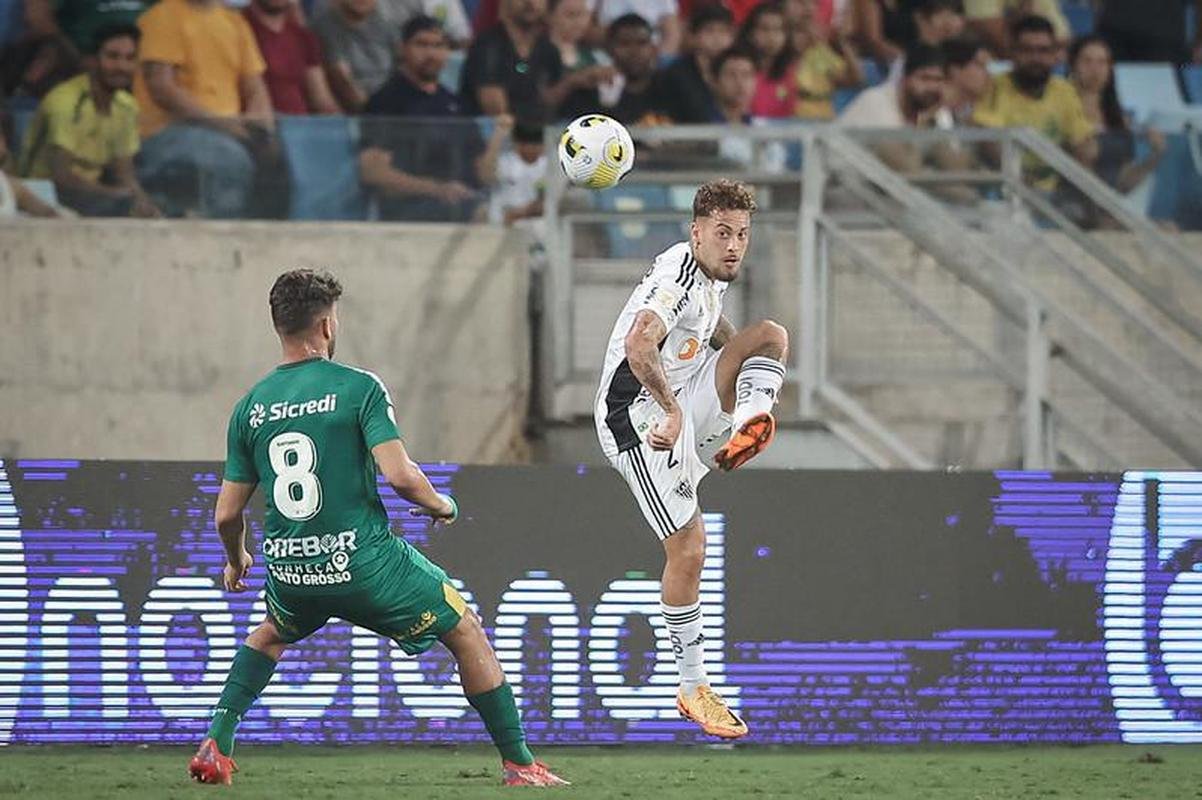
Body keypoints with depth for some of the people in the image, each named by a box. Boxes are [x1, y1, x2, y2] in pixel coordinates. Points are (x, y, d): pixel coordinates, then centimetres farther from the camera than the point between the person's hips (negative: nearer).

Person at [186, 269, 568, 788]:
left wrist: (235, 561, 30)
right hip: (363, 563, -4)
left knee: (272, 633, 37)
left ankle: (216, 746, 22)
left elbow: (227, 514, 9)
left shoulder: (250, 407, 6)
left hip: (289, 571, 4)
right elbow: (399, 474, -19)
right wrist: (440, 505, 3)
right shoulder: (359, 388, -8)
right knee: (466, 633, 13)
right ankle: (518, 764, 12)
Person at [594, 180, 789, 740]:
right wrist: (672, 410, -38)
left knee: (771, 334, -3)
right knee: (687, 550, -10)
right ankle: (693, 689, 0)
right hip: (640, 422, -9)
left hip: (682, 404, 9)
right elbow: (639, 347, -39)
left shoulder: (711, 276, 8)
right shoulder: (679, 276, -22)